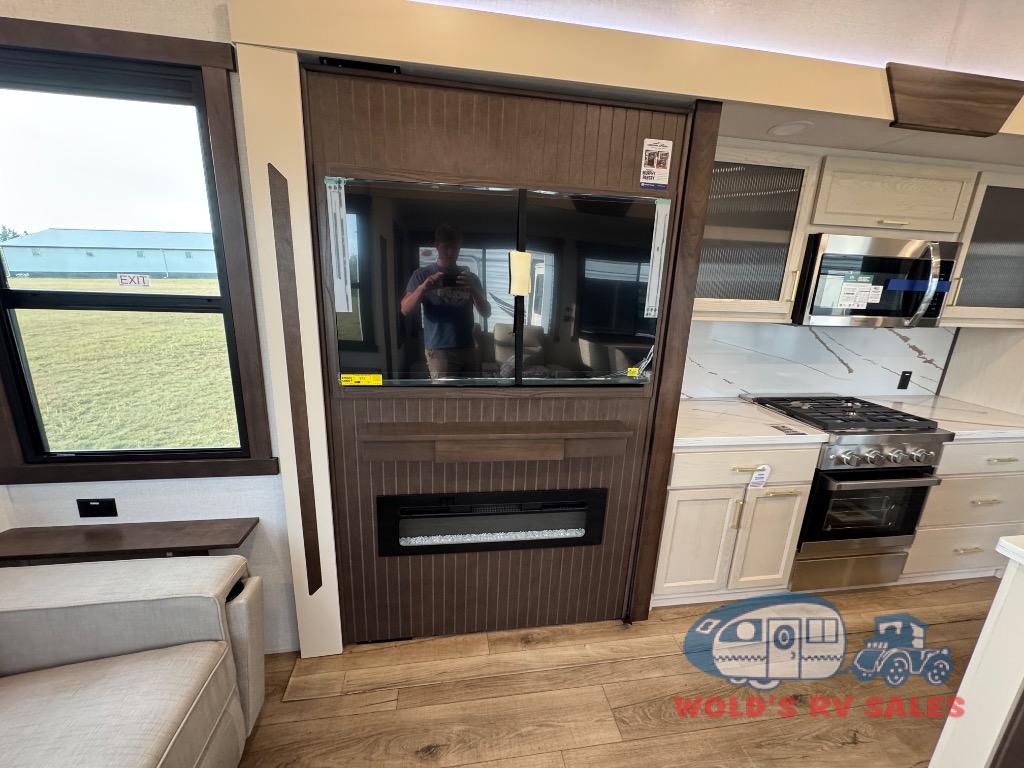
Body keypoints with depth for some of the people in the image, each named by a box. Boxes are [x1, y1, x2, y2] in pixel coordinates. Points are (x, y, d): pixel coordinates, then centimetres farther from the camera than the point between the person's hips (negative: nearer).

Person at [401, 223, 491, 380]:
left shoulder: (470, 277, 13)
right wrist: (422, 288, -21)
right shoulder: (422, 275, 3)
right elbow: (406, 310, -5)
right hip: (439, 350, -4)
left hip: (468, 349, 5)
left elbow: (486, 312, 5)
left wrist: (473, 290, -13)